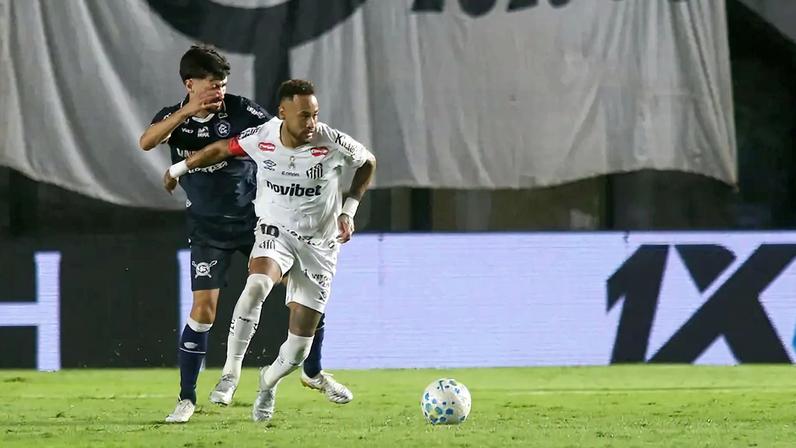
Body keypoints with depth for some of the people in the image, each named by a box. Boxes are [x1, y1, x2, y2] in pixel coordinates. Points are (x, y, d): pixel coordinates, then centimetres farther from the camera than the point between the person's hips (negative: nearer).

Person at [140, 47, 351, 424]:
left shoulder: (241, 111, -10)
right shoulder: (174, 118, -7)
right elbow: (146, 142, -27)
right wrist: (187, 111, -36)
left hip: (255, 218, 1)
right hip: (209, 229, -1)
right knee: (203, 308, -11)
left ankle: (313, 373, 24)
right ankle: (186, 400, 0)